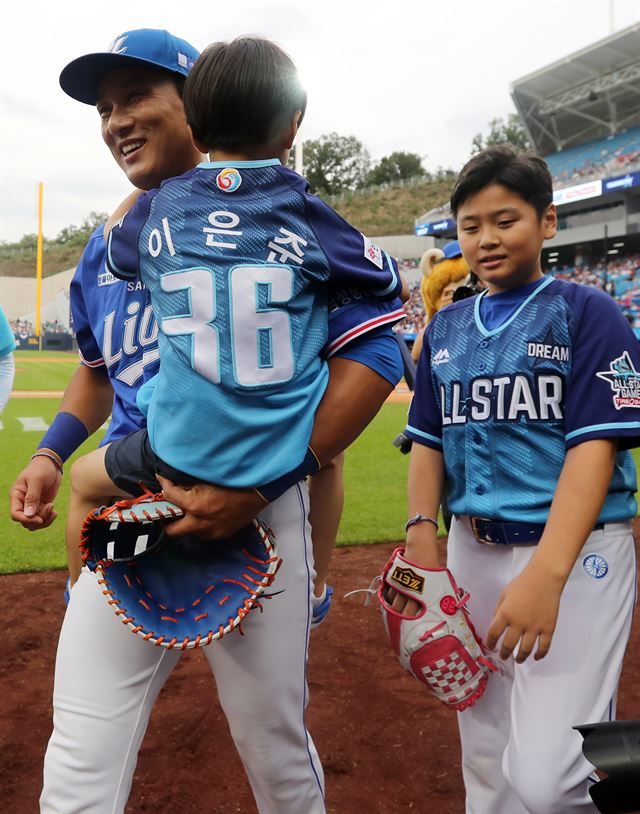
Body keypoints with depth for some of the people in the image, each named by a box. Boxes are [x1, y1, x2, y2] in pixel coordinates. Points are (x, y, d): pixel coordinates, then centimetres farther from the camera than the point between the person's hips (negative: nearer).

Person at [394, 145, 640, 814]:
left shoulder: (584, 312, -4)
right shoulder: (447, 327, 12)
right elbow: (429, 440, 12)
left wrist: (545, 574, -25)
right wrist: (421, 531, -5)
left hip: (574, 551, -5)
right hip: (473, 550, 5)